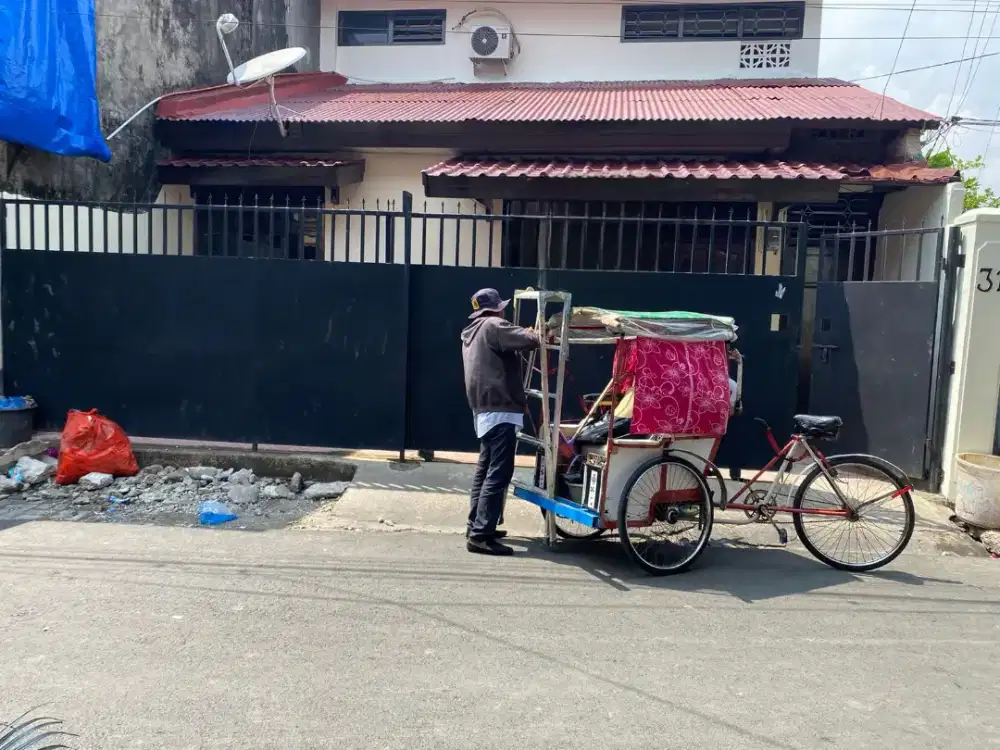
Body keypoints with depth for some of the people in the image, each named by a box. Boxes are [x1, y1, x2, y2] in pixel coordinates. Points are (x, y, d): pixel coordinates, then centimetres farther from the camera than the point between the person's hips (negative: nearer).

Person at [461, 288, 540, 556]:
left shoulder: (472, 331, 21)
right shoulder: (492, 325, -9)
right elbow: (526, 340, -20)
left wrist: (526, 334, 15)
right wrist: (537, 335, 0)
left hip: (485, 409, 11)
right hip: (500, 410, -11)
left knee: (486, 469, 17)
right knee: (499, 473, -11)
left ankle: (476, 526, 23)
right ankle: (480, 535, -13)